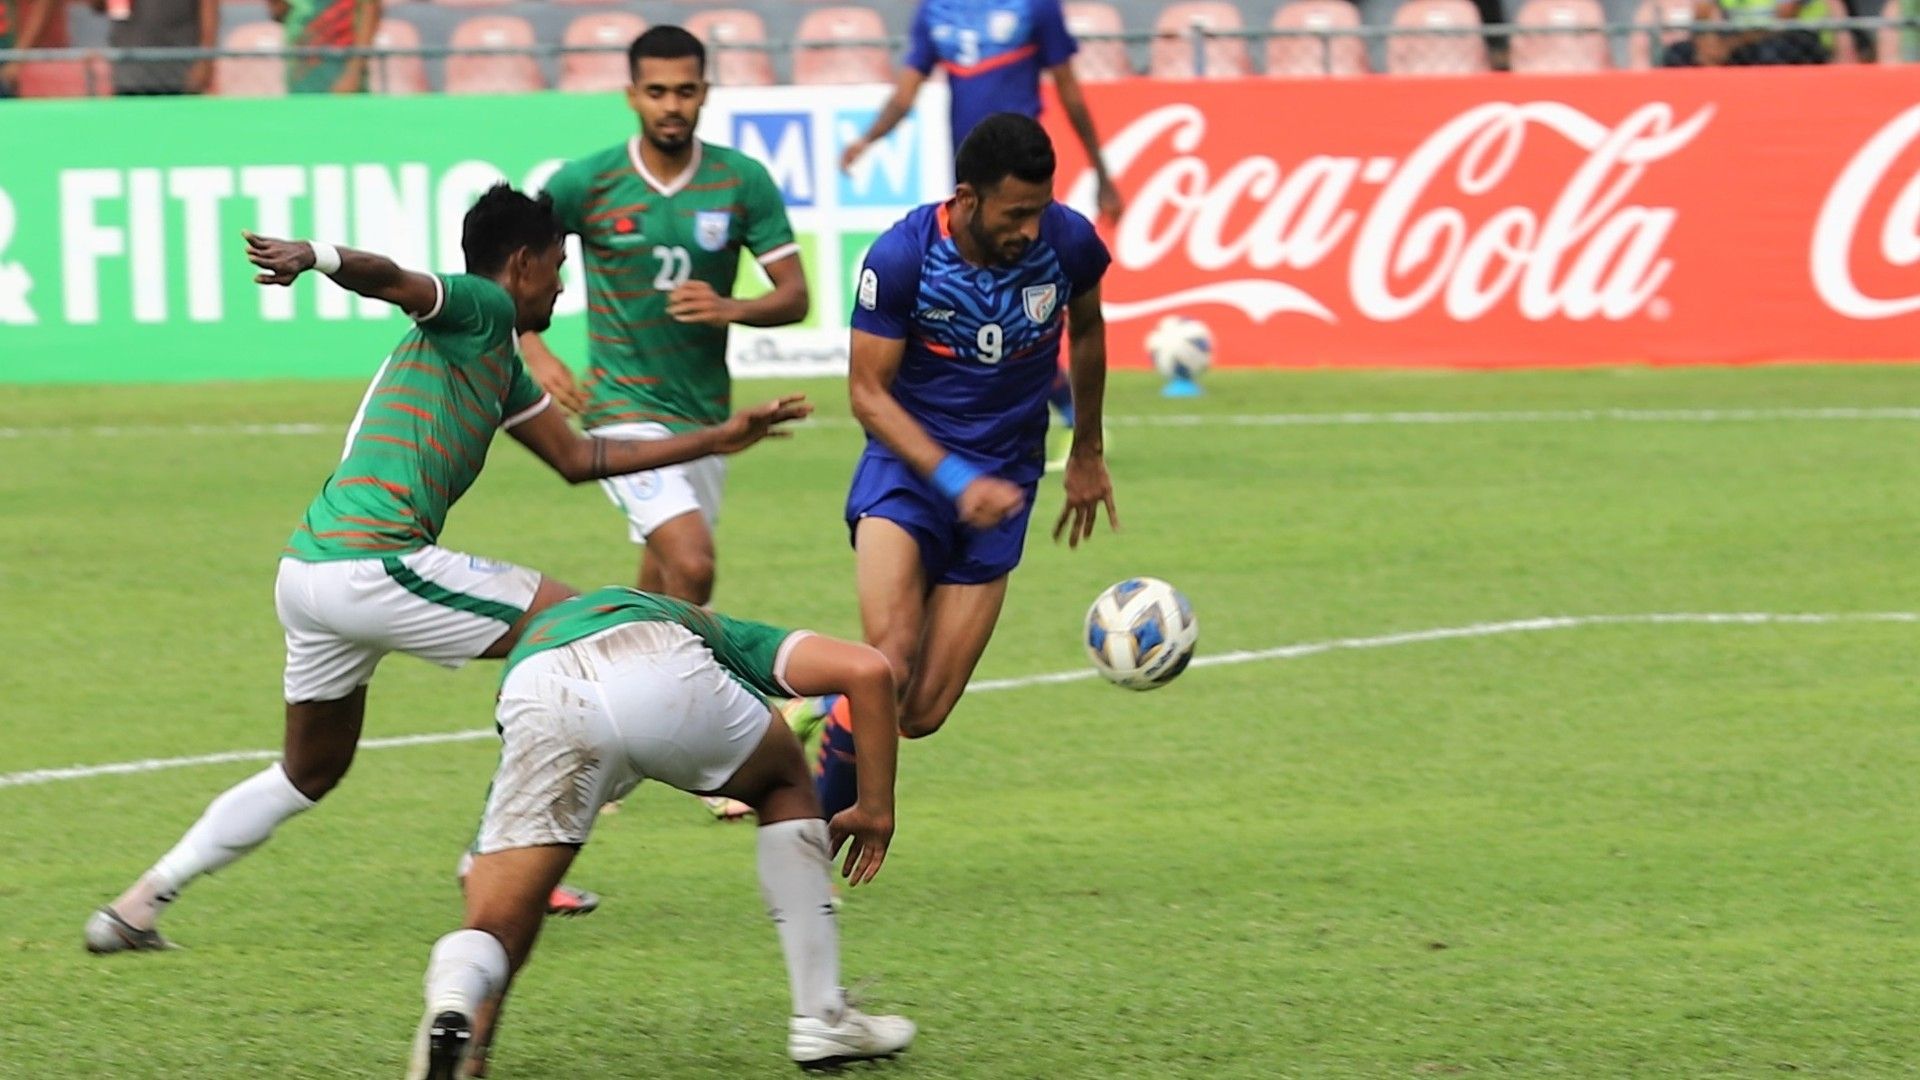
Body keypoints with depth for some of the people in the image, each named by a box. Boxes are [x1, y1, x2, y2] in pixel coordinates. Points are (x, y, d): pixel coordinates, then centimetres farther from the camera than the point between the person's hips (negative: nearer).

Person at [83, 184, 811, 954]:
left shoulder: (500, 367, 25)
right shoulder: (478, 309, -3)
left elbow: (577, 458, 34)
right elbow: (390, 281, -22)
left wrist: (715, 441, 36)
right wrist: (313, 256, -44)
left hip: (307, 572, 10)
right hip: (369, 564, -10)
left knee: (309, 774, 21)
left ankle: (136, 906, 17)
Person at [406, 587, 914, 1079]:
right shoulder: (720, 632, 42)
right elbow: (866, 669, 23)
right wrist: (874, 808, 33)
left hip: (538, 705, 1)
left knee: (496, 931, 12)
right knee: (786, 788, 33)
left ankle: (452, 1006, -25)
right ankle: (821, 1021, 31)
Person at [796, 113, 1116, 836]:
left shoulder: (1067, 243, -9)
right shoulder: (901, 258, -18)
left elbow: (1087, 328, 14)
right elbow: (869, 393, -12)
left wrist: (1087, 453, 24)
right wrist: (956, 481, -24)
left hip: (1003, 484, 3)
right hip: (907, 464, -3)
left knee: (922, 714, -4)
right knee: (889, 665, -26)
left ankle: (827, 705, 28)